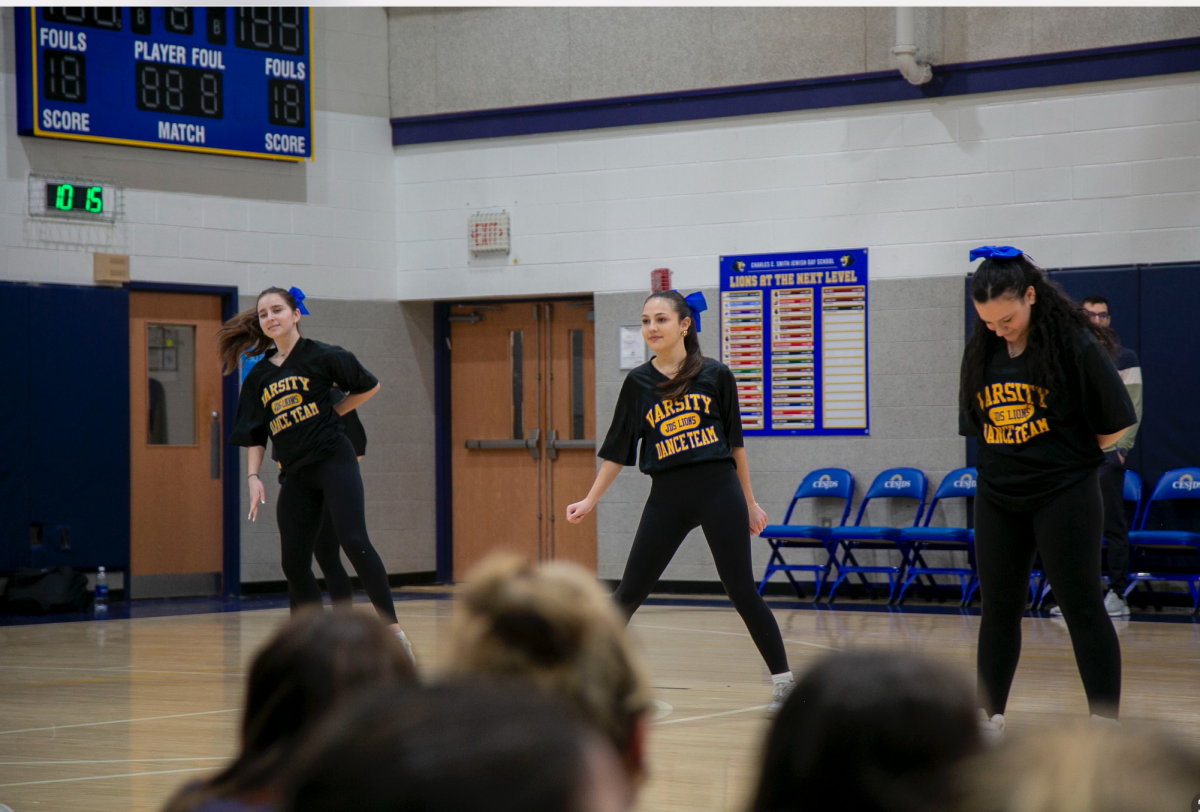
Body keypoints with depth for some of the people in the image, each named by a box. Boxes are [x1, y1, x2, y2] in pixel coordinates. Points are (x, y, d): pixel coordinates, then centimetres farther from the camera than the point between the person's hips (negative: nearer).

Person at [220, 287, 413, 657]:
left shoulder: (321, 356, -2)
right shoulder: (260, 374, 11)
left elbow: (370, 386, 8)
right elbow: (254, 435, 15)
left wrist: (331, 412, 6)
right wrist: (253, 477, 4)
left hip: (333, 460, -5)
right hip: (295, 474, 5)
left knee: (354, 541, -19)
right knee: (293, 563, 4)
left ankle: (393, 629, -17)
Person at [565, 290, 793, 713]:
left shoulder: (715, 375, 2)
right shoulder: (638, 383, 6)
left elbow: (734, 442, 10)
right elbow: (617, 450, 10)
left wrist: (749, 503, 12)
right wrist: (590, 500, 3)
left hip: (718, 489, -2)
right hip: (667, 496, 2)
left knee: (742, 591, -1)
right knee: (629, 592, 2)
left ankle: (784, 682, 8)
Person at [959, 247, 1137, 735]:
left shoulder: (1073, 342, -12)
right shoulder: (980, 351, 4)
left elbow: (1117, 424, -8)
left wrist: (1072, 459, 1)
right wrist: (1003, 465, 4)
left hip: (1064, 494, -5)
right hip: (998, 499, 5)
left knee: (1082, 608, -3)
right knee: (998, 610, 12)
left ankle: (1107, 724, 1)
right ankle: (989, 714, 23)